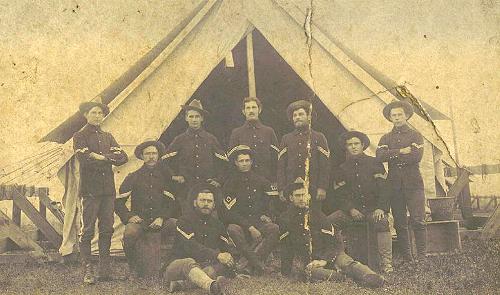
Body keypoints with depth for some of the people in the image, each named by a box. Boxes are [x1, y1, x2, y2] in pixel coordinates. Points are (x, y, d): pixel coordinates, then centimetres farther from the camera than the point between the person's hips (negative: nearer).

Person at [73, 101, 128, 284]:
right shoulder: (80, 136, 3)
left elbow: (123, 157, 6)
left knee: (107, 230, 6)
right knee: (87, 231, -5)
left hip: (108, 190, 5)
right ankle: (88, 271, -1)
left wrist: (101, 157, -7)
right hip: (90, 190, -5)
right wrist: (110, 160, -5)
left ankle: (105, 271, 11)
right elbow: (84, 160, -14)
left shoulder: (107, 136, 20)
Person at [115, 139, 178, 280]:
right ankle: (133, 270, -8)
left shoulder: (165, 175, 12)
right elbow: (118, 202, 11)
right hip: (139, 219, 0)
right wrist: (129, 216, -6)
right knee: (129, 234, -34)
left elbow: (171, 202, 9)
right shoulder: (133, 177, 11)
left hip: (161, 219, 1)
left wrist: (162, 218, -8)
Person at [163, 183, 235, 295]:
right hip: (177, 264, -5)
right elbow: (191, 247, -19)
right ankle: (212, 285, -70)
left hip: (206, 267, 5)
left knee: (223, 264, -22)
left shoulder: (217, 224, 15)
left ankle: (182, 284, -38)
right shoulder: (185, 220, -5)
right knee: (189, 263, -37)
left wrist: (228, 256, -16)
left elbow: (229, 248, 10)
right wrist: (217, 255, -27)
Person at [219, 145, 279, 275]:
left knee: (274, 229, -29)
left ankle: (248, 261, -34)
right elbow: (229, 213, -9)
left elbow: (276, 199, 20)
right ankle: (257, 264, -34)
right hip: (240, 223, -2)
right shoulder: (230, 183, 0)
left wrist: (266, 215, 5)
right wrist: (250, 228, -18)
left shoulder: (260, 181, 11)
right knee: (233, 229, -37)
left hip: (259, 222, 2)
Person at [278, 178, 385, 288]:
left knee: (345, 262, -31)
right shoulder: (285, 219, 6)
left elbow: (336, 241, 0)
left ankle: (370, 277, -53)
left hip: (327, 255, 0)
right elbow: (286, 248, 10)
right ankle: (341, 276, -45)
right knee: (306, 271, -36)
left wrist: (324, 260, -14)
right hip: (306, 260, 0)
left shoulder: (317, 215, 4)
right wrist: (286, 273, 7)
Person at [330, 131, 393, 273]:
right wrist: (351, 209, -12)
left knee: (382, 222, -35)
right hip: (353, 209, 3)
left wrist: (381, 208, -17)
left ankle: (386, 263, -33)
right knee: (328, 222, -19)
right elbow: (341, 194, 6)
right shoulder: (342, 169, 11)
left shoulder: (374, 163, 4)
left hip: (373, 209, -3)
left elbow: (383, 188, -3)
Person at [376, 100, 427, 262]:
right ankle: (406, 258, 10)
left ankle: (422, 256, -5)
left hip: (413, 183, -3)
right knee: (400, 223, 4)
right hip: (394, 184, 3)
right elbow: (380, 156, -3)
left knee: (418, 221, -9)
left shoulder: (415, 135, 8)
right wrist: (401, 151, -11)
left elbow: (416, 157, -10)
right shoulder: (386, 138, 17)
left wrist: (392, 156, -6)